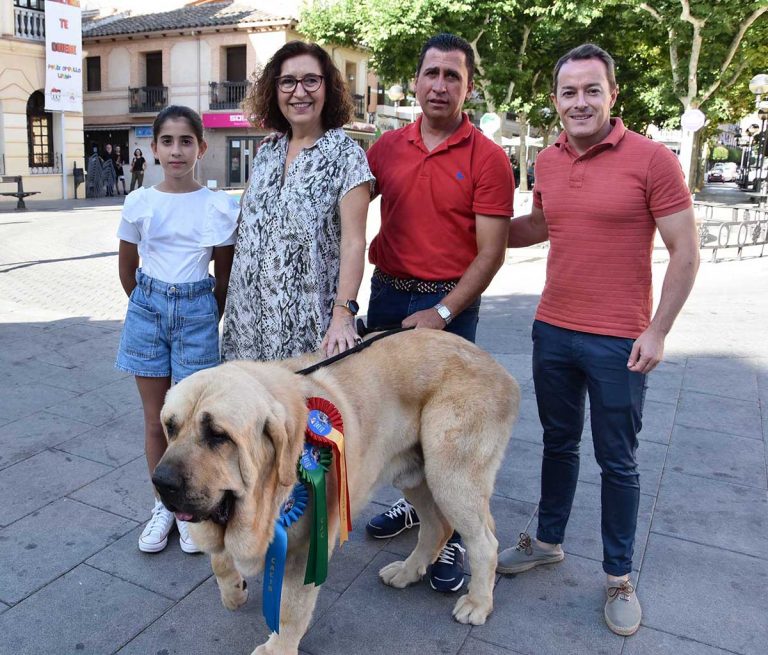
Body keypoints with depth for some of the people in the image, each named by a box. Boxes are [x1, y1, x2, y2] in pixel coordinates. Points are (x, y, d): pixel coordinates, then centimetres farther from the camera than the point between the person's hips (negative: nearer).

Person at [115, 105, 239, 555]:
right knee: (156, 421, 10)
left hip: (197, 313, -2)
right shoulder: (139, 202, -1)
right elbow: (127, 267, 12)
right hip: (147, 308, 2)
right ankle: (163, 507, 27)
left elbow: (224, 274, 4)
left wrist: (209, 318, 7)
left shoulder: (220, 206, -5)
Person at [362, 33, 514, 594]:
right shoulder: (387, 147, 5)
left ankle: (453, 534, 19)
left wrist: (441, 313, -19)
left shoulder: (488, 158, -7)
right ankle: (414, 501, 37)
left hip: (449, 303, -4)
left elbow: (492, 252, -11)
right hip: (387, 294, 5)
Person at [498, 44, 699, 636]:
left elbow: (685, 253, -9)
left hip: (618, 342, -5)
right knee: (558, 443, 19)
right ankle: (548, 541, 37)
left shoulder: (652, 160, -11)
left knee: (617, 461, 8)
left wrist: (657, 332, -11)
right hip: (553, 331, 5)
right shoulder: (548, 162, 5)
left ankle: (620, 576, 26)